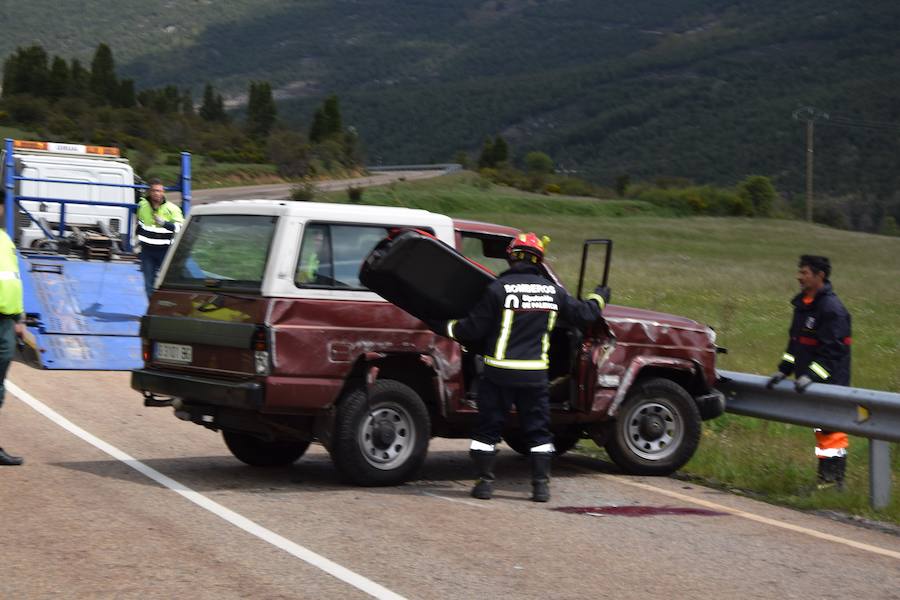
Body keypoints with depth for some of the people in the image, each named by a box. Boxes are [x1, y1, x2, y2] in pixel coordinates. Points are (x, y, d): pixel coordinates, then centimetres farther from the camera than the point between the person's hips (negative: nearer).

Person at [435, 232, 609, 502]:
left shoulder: (499, 288, -10)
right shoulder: (553, 291, 2)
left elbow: (473, 328, -8)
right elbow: (583, 314, 15)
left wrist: (447, 328, 9)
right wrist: (599, 298, 35)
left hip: (499, 372, -3)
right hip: (535, 374, 3)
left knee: (488, 427, 8)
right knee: (538, 429, 12)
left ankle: (485, 482, 8)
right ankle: (541, 484, 9)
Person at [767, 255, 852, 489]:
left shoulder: (832, 309, -16)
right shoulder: (803, 304, 13)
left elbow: (832, 349, -20)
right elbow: (795, 342, 20)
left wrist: (811, 375, -24)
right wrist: (784, 370, 11)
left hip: (830, 381, -9)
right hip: (811, 382, 9)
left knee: (831, 430, -7)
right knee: (821, 429, 13)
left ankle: (834, 480, -4)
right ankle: (825, 478, 19)